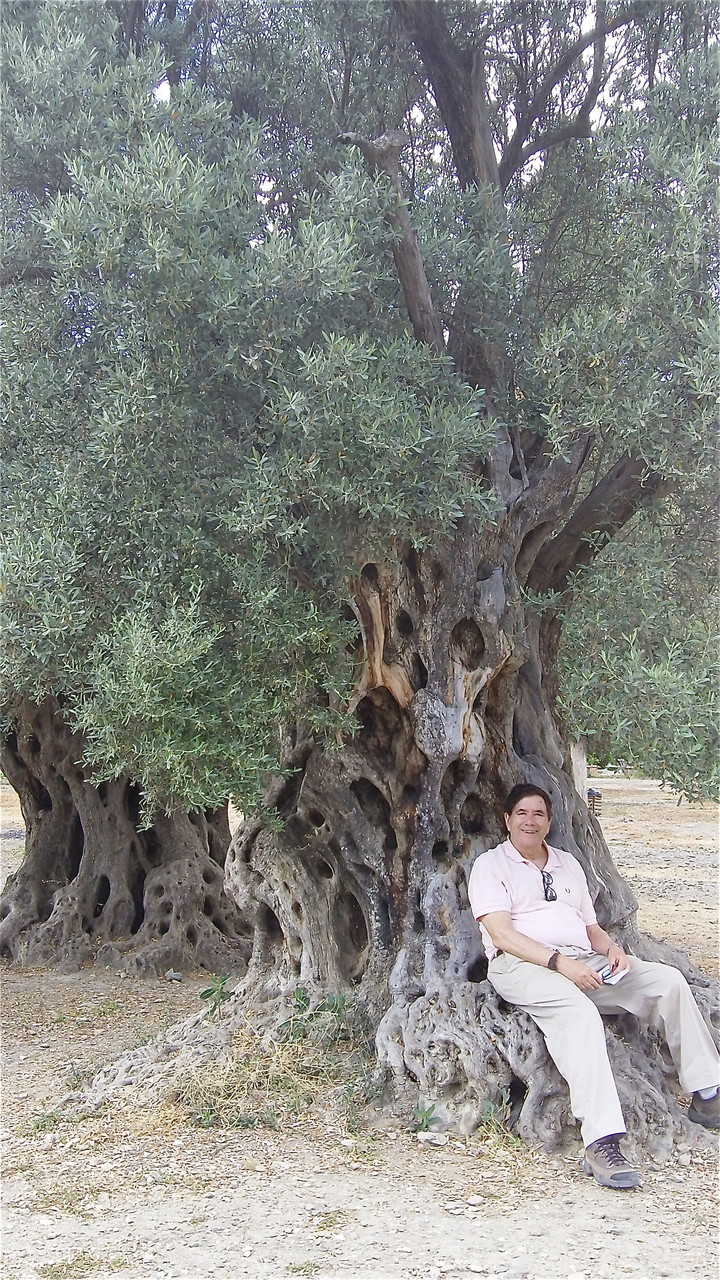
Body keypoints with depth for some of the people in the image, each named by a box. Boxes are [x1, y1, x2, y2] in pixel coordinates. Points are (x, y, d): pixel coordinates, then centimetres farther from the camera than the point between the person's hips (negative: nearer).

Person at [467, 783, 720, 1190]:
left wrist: (611, 948, 0)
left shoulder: (568, 863, 26)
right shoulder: (490, 865, 7)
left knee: (668, 980, -13)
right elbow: (501, 933, -7)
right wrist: (559, 962, -19)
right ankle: (601, 1144, -46)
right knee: (579, 1012, -37)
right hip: (522, 965, -6)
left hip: (583, 962, 6)